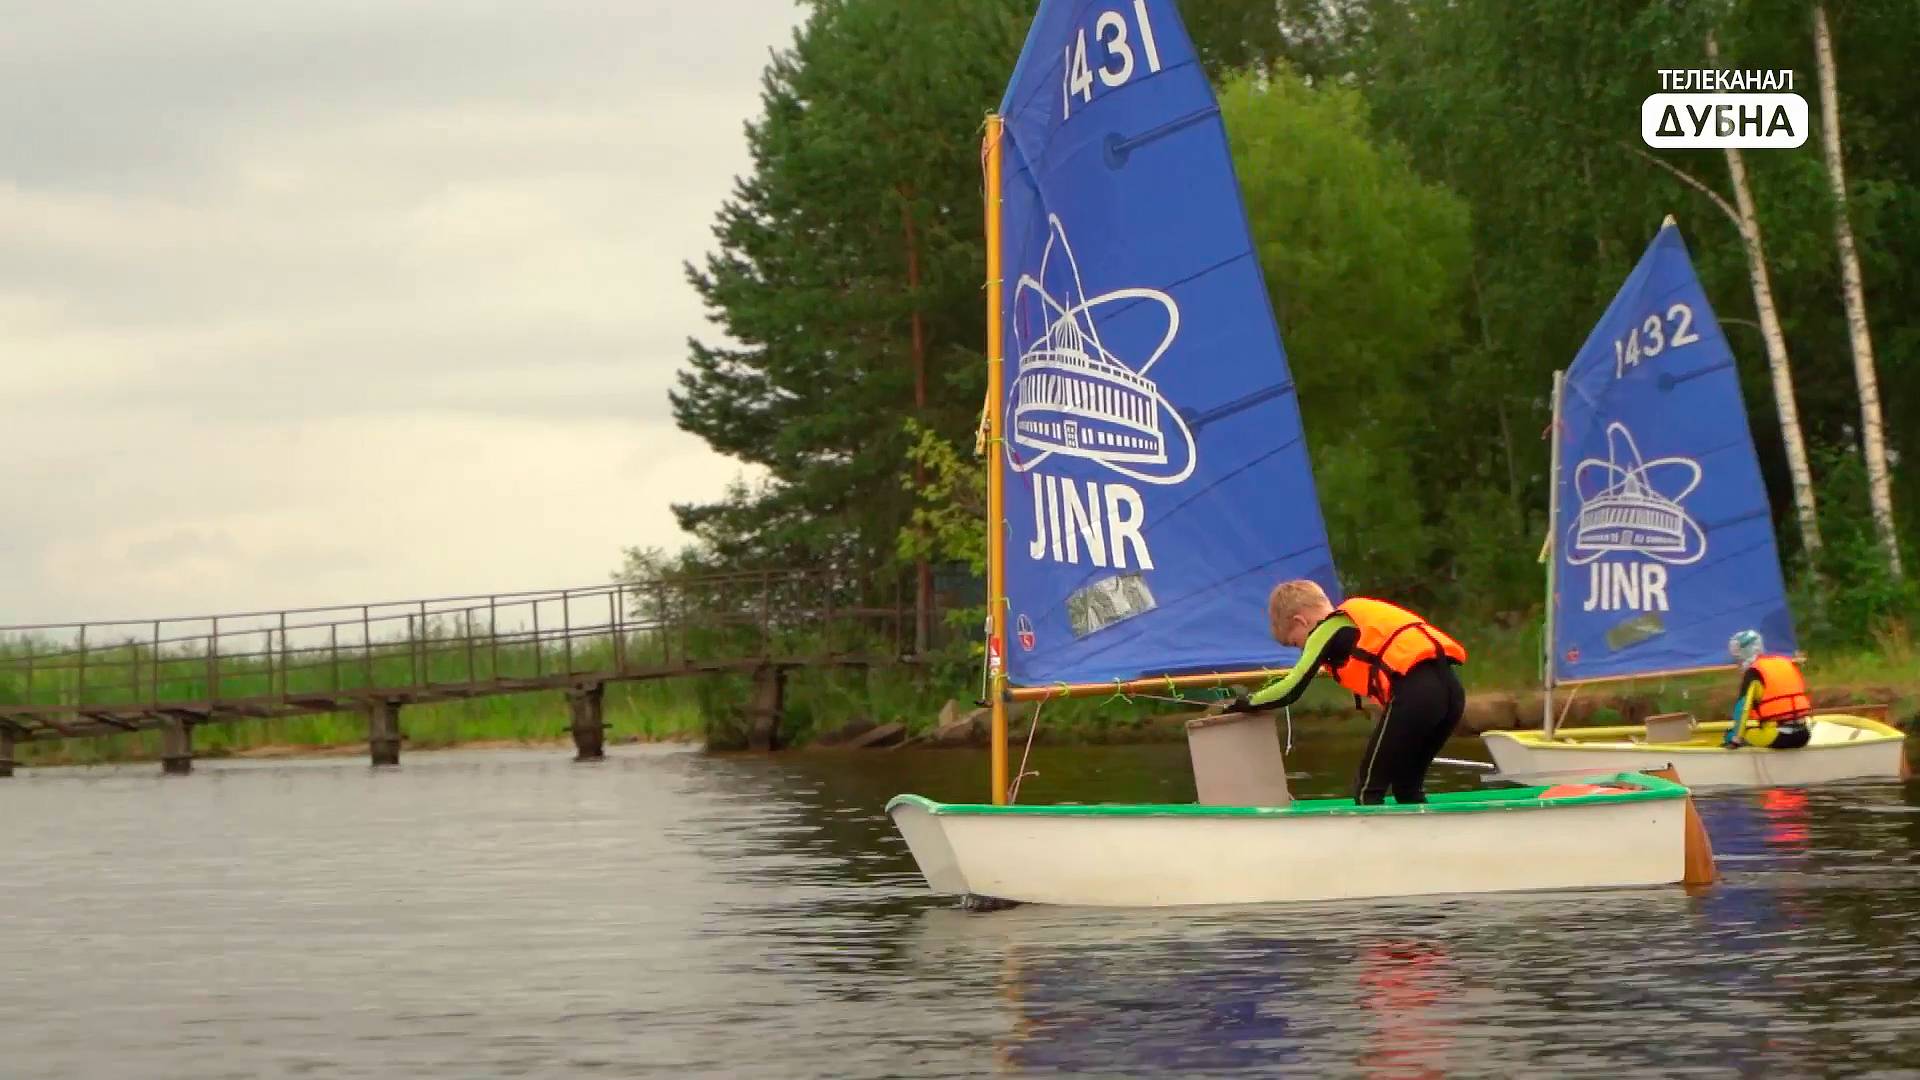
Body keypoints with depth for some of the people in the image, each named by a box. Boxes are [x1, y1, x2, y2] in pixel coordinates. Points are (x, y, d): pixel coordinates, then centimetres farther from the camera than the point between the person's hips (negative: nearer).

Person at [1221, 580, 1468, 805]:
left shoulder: (1327, 629, 9)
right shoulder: (1358, 615, 30)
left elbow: (1291, 691, 5)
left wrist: (1245, 703, 19)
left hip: (1413, 691, -8)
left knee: (1368, 790, 2)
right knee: (1407, 788, 19)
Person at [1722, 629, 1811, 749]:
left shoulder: (1753, 673, -3)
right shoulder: (1789, 664, 16)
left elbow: (1743, 707, -7)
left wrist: (1736, 739, -4)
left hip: (1776, 737, -6)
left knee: (1730, 734, 11)